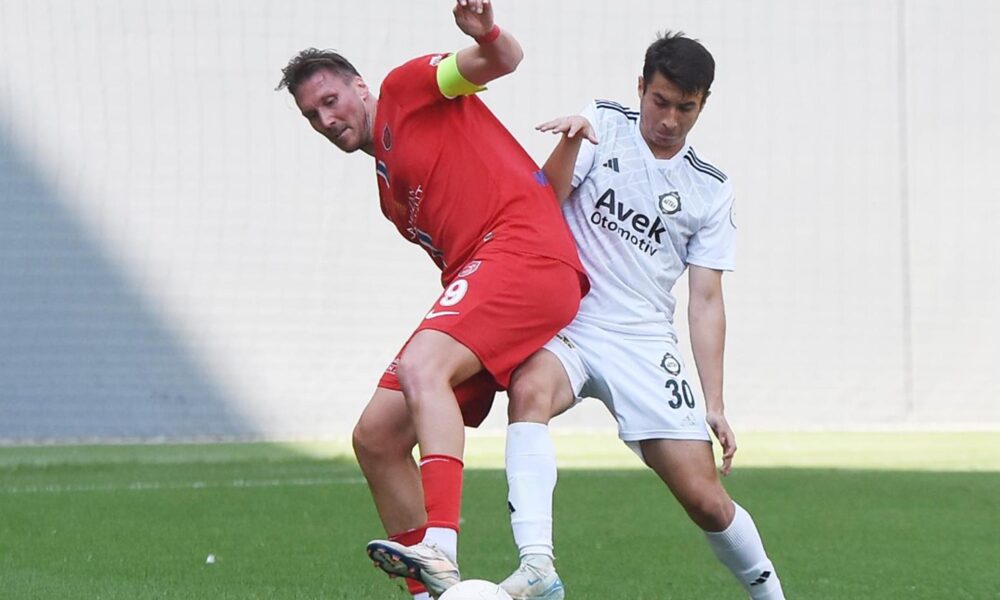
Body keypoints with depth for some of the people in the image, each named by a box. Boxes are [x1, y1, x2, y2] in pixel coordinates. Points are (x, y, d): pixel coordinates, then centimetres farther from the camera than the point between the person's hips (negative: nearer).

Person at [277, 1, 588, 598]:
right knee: (376, 438, 3)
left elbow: (504, 60, -6)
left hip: (524, 251, -9)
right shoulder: (388, 188, 29)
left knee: (421, 366, -33)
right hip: (469, 277, 9)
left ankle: (440, 551, -49)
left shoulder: (407, 86, 8)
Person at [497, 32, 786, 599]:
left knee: (706, 499, -5)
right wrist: (570, 143, -29)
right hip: (566, 322, -2)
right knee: (530, 389, -37)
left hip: (644, 341, 2)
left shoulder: (712, 189, 9)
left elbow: (706, 299, 8)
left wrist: (714, 405, 1)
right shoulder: (602, 126, 4)